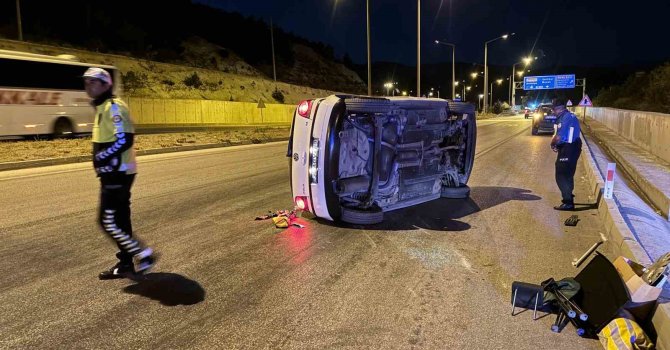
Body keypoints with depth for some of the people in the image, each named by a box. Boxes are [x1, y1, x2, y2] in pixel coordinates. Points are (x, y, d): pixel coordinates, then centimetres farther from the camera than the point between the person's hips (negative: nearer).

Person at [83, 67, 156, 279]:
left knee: (108, 222, -8)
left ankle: (143, 255, 1)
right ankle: (126, 263, 22)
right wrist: (100, 158, 9)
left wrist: (101, 158, -19)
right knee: (120, 220, 13)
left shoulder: (114, 107, -14)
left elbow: (125, 140, -24)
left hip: (118, 174, -10)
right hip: (113, 173, 10)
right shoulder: (102, 108, 17)